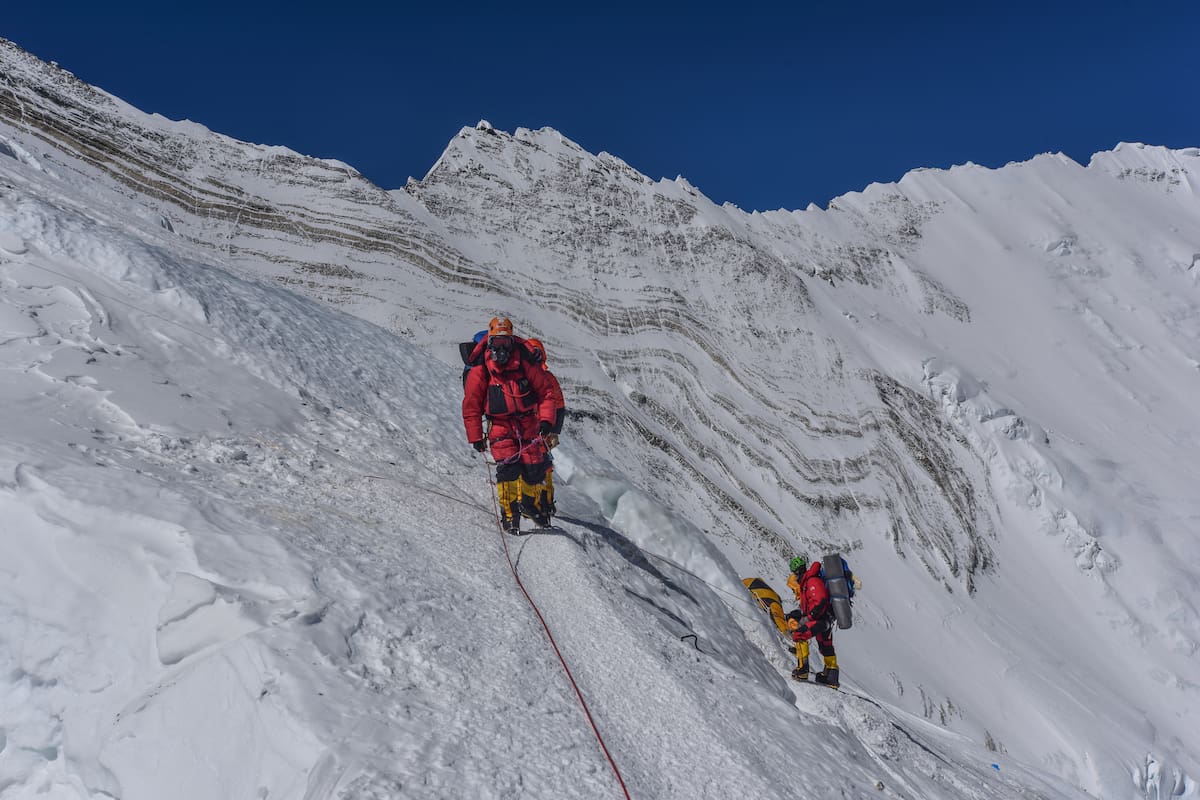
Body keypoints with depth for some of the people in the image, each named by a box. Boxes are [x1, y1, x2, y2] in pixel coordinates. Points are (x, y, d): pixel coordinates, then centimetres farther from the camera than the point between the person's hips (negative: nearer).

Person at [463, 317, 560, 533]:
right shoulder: (480, 370, -4)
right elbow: (471, 406, 2)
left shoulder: (525, 364, -2)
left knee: (534, 467, -1)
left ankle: (532, 505, 26)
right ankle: (509, 514, -5)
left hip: (528, 424, 2)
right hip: (500, 426, -1)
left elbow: (546, 392, 3)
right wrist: (476, 437, 1)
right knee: (508, 468, -17)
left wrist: (546, 419, -9)